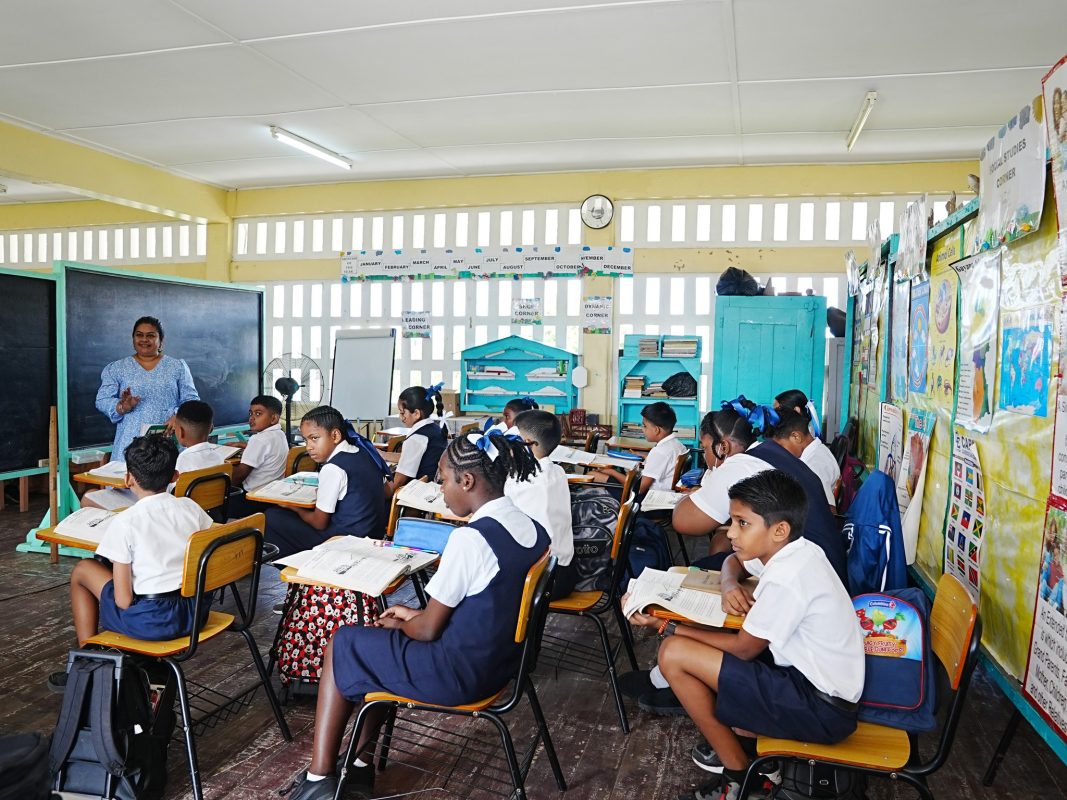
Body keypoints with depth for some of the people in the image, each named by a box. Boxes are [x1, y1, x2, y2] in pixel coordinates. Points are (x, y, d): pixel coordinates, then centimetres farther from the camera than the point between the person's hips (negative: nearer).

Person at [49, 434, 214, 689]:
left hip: (151, 620, -5)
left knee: (82, 570, 17)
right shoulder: (191, 508, -1)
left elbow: (123, 601, -14)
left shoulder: (125, 523, -14)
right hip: (194, 613, 5)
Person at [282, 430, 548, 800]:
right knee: (380, 639, 24)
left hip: (459, 671, -8)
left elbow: (429, 630, -16)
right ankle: (359, 762, 28)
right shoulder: (533, 529, -1)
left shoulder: (470, 538, -26)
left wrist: (401, 623, 6)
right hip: (499, 661, 8)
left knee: (342, 645, 12)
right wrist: (415, 615, 12)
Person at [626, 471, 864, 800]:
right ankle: (738, 737, 13)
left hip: (822, 711, -9)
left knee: (674, 653, -15)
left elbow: (743, 649, -14)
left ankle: (738, 772, 3)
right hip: (813, 676, 9)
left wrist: (666, 626, -9)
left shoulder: (785, 580, -27)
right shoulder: (790, 550, -1)